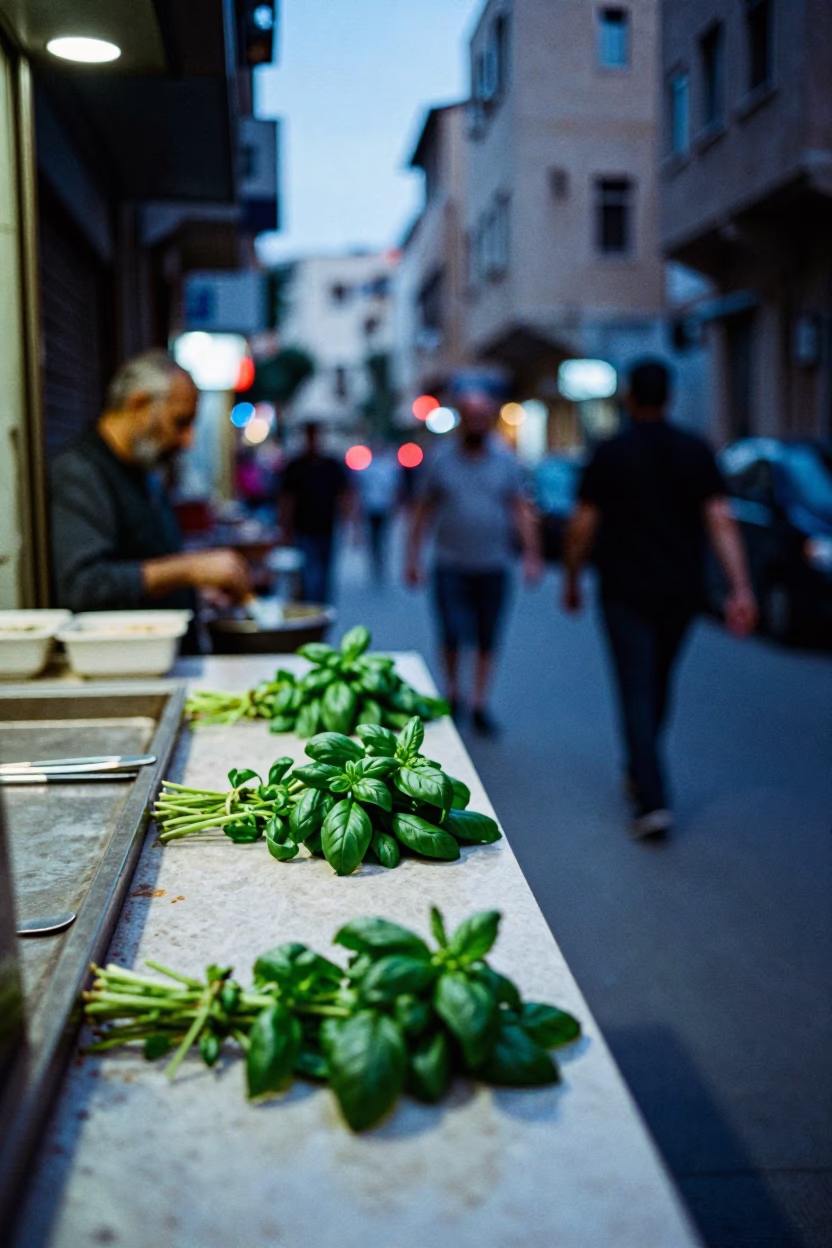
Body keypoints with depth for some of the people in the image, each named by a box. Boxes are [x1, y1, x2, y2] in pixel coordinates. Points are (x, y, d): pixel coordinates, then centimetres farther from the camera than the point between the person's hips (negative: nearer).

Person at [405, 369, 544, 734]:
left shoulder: (506, 463, 6)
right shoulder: (441, 461, 3)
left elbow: (521, 511, 6)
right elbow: (422, 512, 7)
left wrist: (531, 554, -2)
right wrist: (413, 557, 3)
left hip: (493, 566, 2)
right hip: (450, 565, -1)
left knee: (487, 639, 5)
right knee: (454, 634, -9)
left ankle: (480, 704, 18)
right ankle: (452, 690, 16)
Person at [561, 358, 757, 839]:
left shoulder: (610, 453, -6)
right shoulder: (697, 451, 1)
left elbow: (582, 526, -6)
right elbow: (721, 521, -7)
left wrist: (572, 581, 7)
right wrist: (741, 589, -11)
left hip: (626, 594, -4)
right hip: (682, 591, 4)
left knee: (637, 694, -4)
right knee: (658, 685, 20)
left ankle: (653, 800, -15)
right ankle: (640, 774, 36)